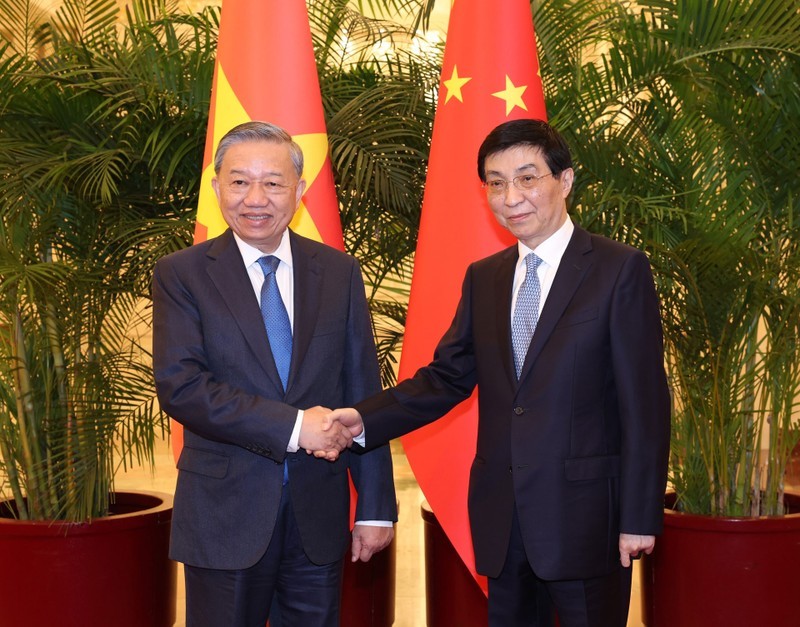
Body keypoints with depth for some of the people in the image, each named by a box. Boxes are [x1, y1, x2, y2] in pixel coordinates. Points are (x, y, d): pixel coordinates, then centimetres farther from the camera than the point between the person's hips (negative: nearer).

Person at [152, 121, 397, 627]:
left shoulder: (339, 272, 5)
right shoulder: (181, 275, -3)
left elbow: (362, 392, 4)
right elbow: (180, 385, -14)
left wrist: (376, 507, 2)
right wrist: (292, 426, -20)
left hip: (319, 511, 2)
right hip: (225, 514, -2)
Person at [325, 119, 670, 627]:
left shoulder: (621, 270, -6)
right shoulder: (483, 278, 11)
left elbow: (644, 400, -9)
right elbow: (446, 377, 8)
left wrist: (640, 516, -12)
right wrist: (363, 420, -8)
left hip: (585, 513, -5)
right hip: (502, 517, 5)